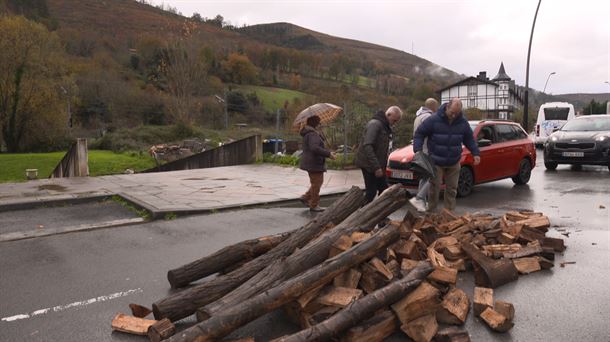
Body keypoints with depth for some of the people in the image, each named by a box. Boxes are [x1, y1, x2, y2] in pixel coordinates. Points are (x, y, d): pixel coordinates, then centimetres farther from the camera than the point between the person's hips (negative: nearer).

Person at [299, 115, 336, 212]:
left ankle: (305, 198, 22)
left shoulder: (308, 133, 14)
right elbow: (314, 148, -33)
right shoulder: (312, 134, -19)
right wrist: (328, 154, -27)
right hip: (314, 163, -10)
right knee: (316, 184, -2)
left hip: (312, 163, 10)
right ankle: (314, 206, 6)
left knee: (317, 183, 19)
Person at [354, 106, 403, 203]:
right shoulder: (375, 124, -17)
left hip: (378, 165, 9)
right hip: (369, 165, -9)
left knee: (384, 190, 11)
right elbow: (367, 146, -26)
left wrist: (382, 166, 12)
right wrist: (376, 167, -28)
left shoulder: (386, 127, 14)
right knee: (371, 192, -6)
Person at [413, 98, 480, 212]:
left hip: (454, 163, 4)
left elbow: (469, 139, 11)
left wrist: (476, 153, 2)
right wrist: (418, 150, -19)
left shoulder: (463, 122, -2)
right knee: (434, 188, -2)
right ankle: (431, 212, 10)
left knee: (452, 189, 8)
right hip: (436, 162, -3)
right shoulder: (434, 120, -15)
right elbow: (419, 134, -8)